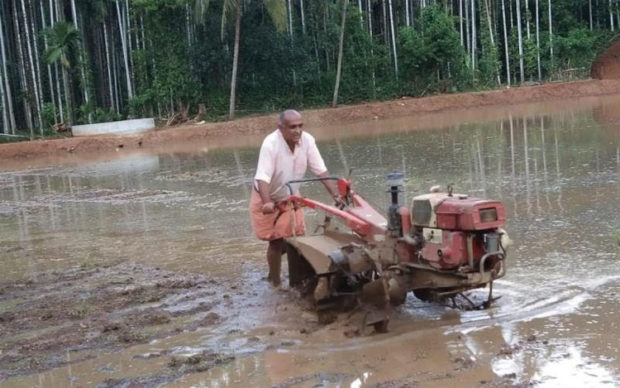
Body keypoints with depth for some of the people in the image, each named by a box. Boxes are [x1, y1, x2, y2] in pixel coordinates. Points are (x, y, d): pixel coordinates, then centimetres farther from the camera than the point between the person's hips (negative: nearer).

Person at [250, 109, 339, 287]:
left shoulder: (307, 140, -17)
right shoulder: (271, 143, -32)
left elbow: (320, 170, -13)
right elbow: (263, 177, -39)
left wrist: (335, 195, -18)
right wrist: (268, 203, -53)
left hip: (291, 197, 5)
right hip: (268, 199, -5)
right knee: (277, 241, -6)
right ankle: (275, 283, 11)